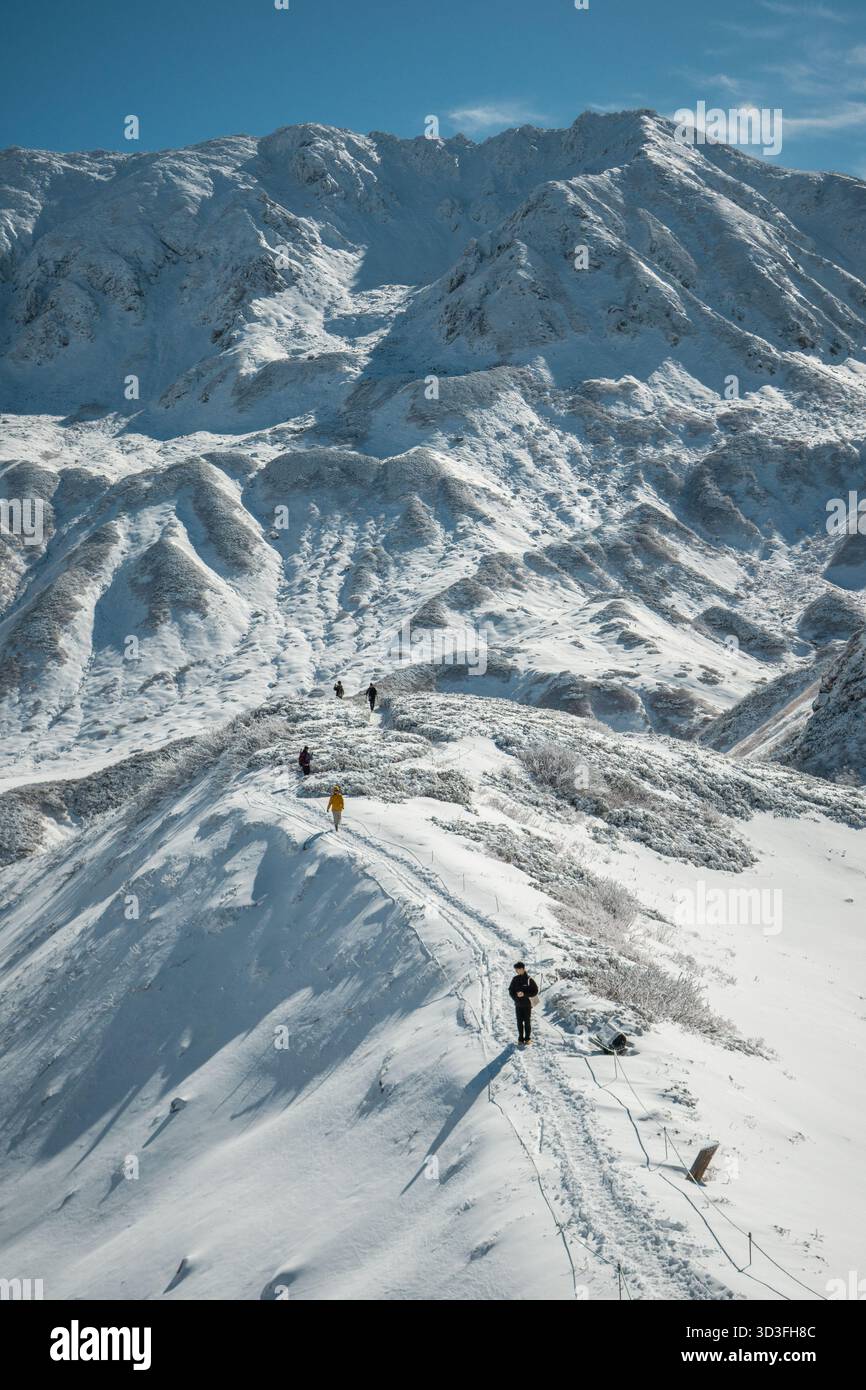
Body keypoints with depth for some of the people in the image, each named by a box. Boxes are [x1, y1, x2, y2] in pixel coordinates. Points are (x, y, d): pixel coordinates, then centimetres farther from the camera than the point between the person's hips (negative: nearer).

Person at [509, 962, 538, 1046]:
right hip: (518, 1004, 3)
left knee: (527, 1022, 2)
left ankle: (528, 1038, 13)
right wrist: (515, 996, -10)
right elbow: (511, 990, 10)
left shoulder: (529, 979, -8)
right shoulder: (515, 979, 3)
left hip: (527, 1004, -3)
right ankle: (520, 1039, 12)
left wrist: (524, 994, -17)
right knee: (519, 1022, 5)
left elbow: (535, 991, -7)